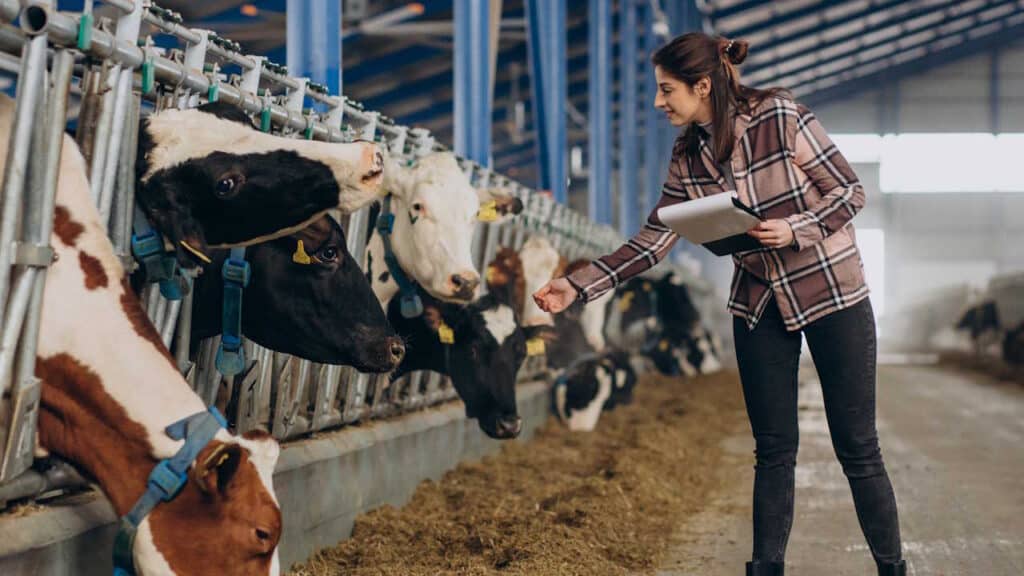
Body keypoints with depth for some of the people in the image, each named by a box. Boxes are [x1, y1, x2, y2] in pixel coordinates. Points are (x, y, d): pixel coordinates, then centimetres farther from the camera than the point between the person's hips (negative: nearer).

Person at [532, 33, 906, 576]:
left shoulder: (781, 118, -17)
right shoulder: (688, 155, -1)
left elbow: (849, 191, -10)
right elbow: (654, 238, 0)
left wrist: (793, 230, -26)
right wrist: (577, 285, -7)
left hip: (833, 292, -4)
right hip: (760, 304, 5)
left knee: (857, 449, 0)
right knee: (773, 450, 7)